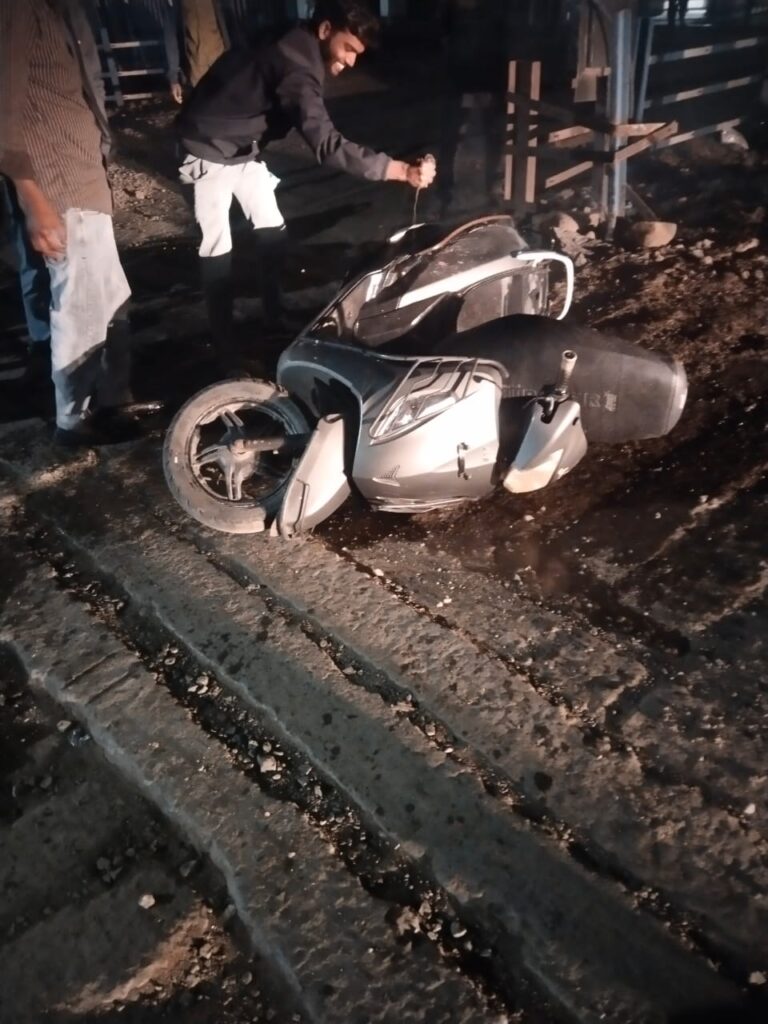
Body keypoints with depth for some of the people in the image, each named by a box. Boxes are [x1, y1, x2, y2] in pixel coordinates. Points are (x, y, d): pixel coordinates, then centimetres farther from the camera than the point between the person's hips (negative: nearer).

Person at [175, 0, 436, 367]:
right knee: (218, 247, -7)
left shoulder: (296, 51, -3)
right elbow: (327, 145, -44)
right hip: (210, 151, -9)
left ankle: (274, 314, 27)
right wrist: (403, 171, -48)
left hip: (244, 149, 10)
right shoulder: (294, 68, -33)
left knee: (272, 230, 12)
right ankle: (223, 346, -1)